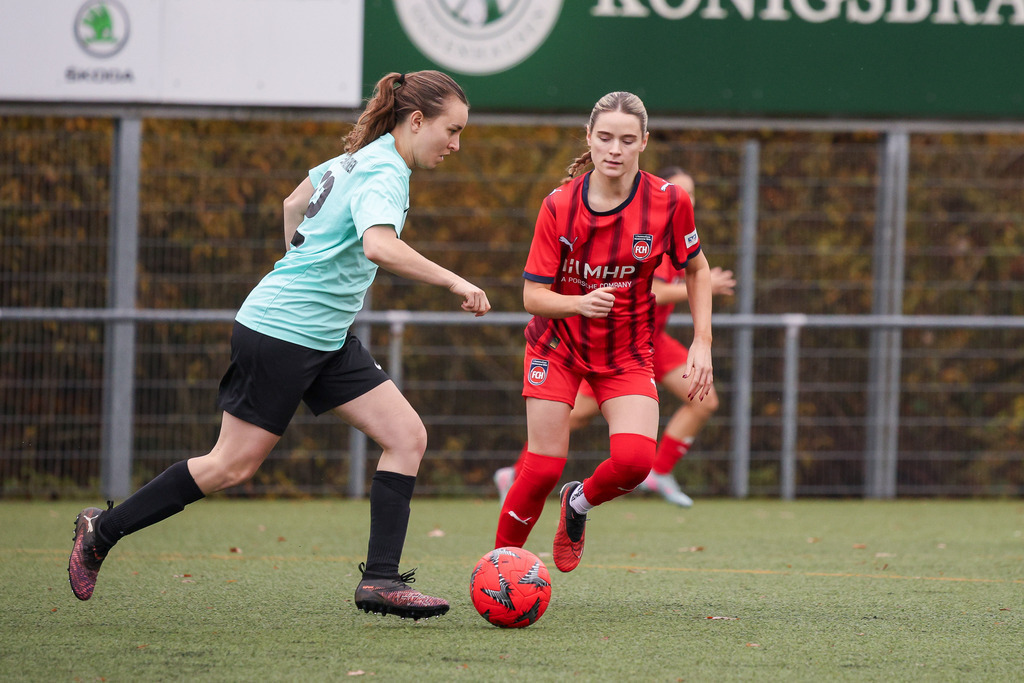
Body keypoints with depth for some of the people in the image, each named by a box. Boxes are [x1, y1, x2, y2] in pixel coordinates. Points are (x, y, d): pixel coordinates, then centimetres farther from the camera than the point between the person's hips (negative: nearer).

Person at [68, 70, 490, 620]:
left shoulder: (358, 158, 11)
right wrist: (453, 283, -31)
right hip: (278, 332, -10)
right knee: (233, 465, -1)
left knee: (407, 436, -2)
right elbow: (380, 245, -39)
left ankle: (380, 579, -4)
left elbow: (294, 204, 26)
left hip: (326, 340, 10)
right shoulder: (384, 174, -18)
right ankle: (102, 529, 15)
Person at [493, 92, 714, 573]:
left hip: (627, 352, 1)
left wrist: (702, 342, -5)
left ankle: (579, 503, 13)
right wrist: (580, 303, -34)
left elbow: (697, 269, 4)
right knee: (543, 468, -10)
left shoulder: (668, 201, -14)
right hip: (558, 345, -1)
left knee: (634, 460, -21)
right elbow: (533, 295, -13)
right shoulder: (560, 205, -15)